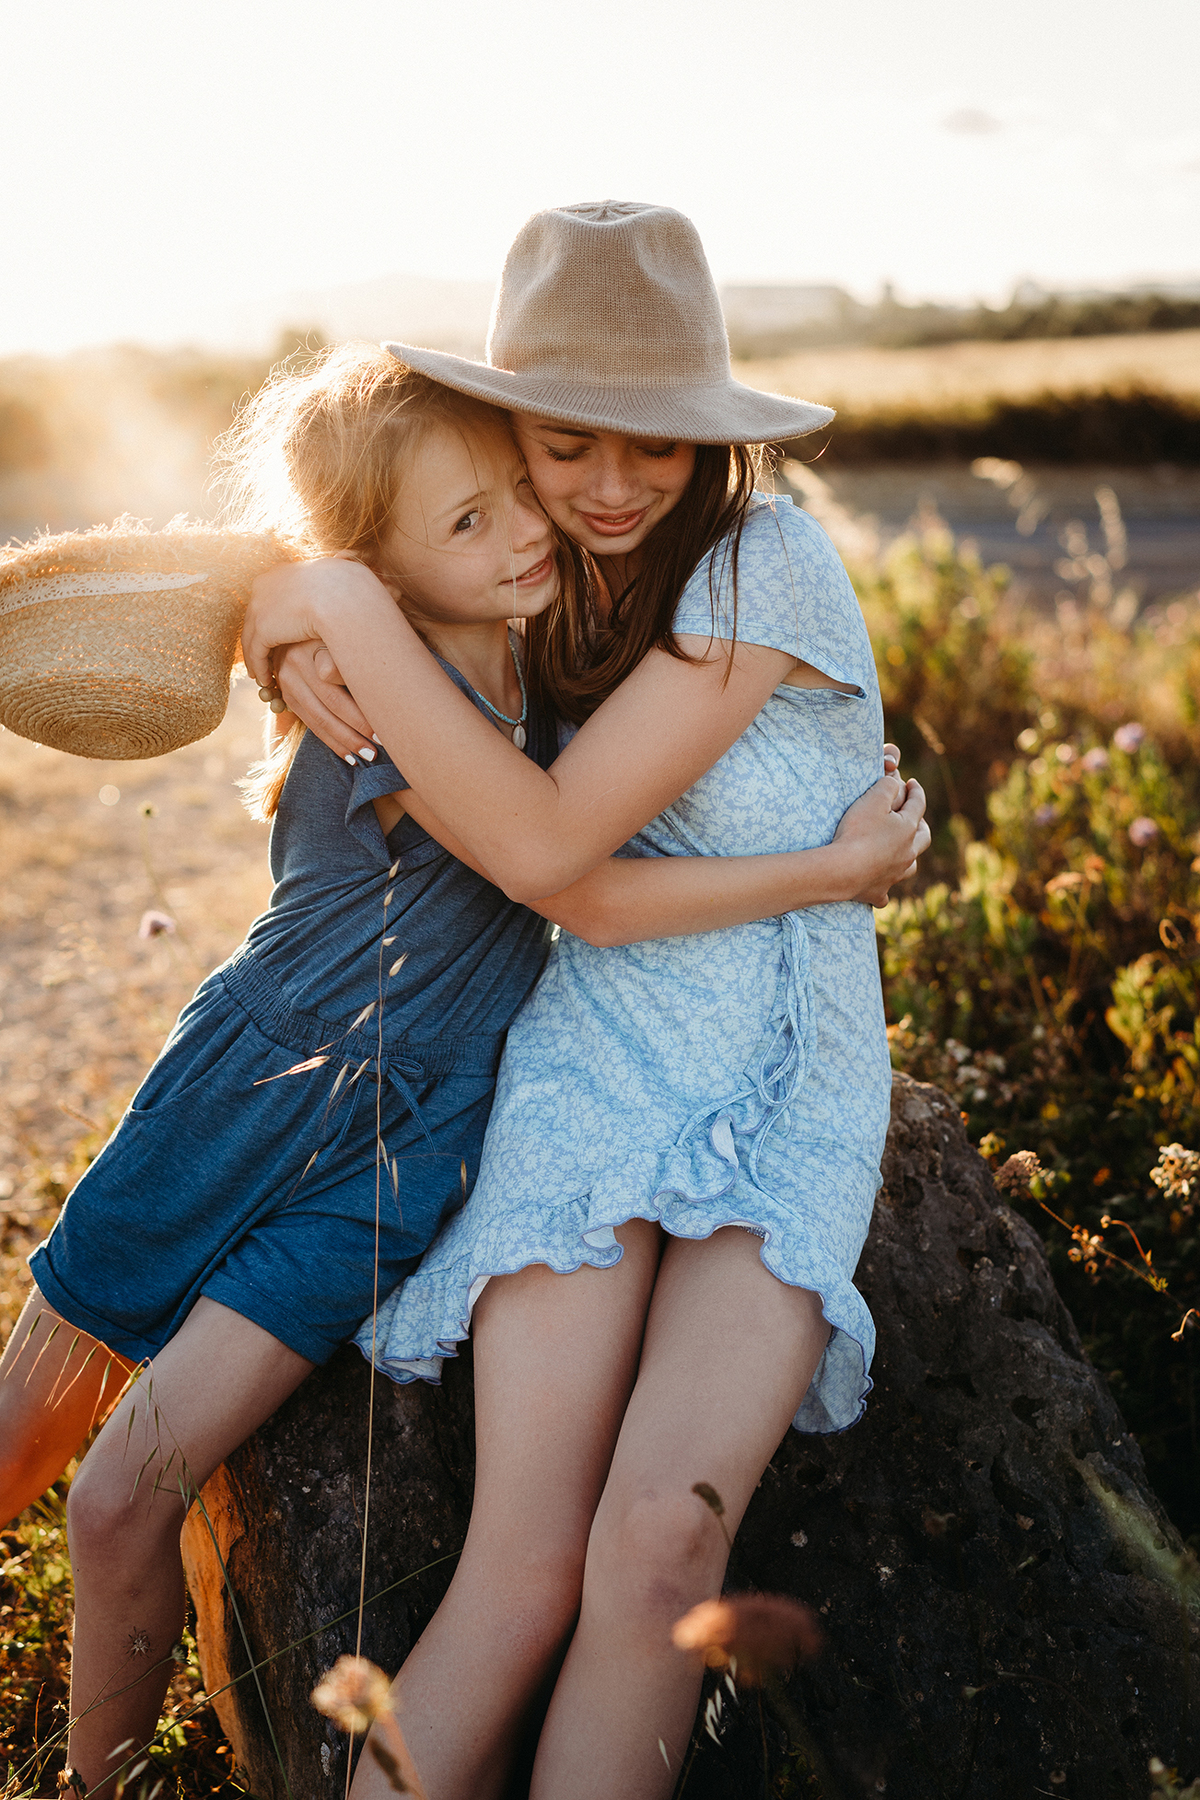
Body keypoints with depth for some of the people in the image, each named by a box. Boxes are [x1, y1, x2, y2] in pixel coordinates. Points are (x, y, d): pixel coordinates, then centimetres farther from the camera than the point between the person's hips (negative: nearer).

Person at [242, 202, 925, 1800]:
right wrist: (311, 648, -7)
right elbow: (289, 590, 18)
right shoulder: (542, 581, 5)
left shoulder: (769, 564, -13)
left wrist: (351, 606, -17)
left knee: (661, 1542, -25)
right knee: (524, 1569, -16)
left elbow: (543, 843, -20)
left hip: (784, 1083, -2)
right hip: (588, 1055, 3)